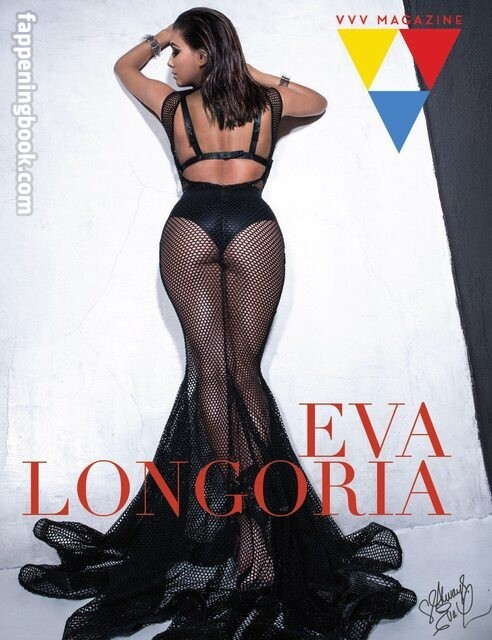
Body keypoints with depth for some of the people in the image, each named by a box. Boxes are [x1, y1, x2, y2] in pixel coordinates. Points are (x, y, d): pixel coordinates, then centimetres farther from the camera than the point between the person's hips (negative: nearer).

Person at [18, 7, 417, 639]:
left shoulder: (173, 104, 15)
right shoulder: (266, 100, 16)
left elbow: (123, 67, 36)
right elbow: (318, 102, 38)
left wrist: (160, 37, 34)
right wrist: (262, 76, 32)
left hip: (190, 227, -1)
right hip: (254, 229, 1)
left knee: (209, 369, -1)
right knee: (245, 372, 0)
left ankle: (233, 496, -5)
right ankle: (261, 503, -5)